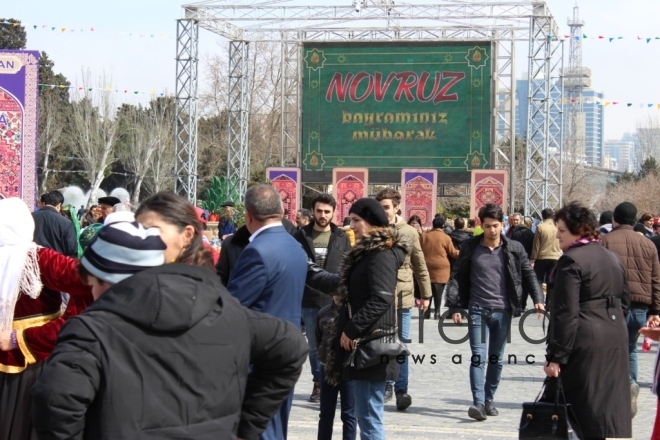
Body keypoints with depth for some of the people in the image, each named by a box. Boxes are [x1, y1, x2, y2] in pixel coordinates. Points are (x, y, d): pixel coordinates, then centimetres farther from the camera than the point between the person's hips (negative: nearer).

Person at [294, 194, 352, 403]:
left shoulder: (341, 238, 4)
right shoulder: (301, 236, 3)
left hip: (334, 301, -1)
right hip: (309, 300, 1)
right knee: (314, 345, 9)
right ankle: (318, 383, 21)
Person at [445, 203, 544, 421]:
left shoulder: (514, 249, 2)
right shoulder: (470, 248, 2)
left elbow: (528, 274, 7)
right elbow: (458, 278, 5)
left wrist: (537, 298, -8)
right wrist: (454, 306, -1)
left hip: (502, 311, 1)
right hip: (478, 310, -1)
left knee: (496, 358, 10)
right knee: (478, 357, -10)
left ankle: (489, 399, 22)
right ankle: (478, 403, -16)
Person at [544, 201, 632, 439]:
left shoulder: (571, 260, -12)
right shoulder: (614, 258, 14)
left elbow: (566, 313, -16)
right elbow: (624, 301, 20)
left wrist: (556, 357, -15)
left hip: (585, 341, -8)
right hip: (616, 339, 8)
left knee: (589, 409, -3)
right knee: (613, 407, 13)